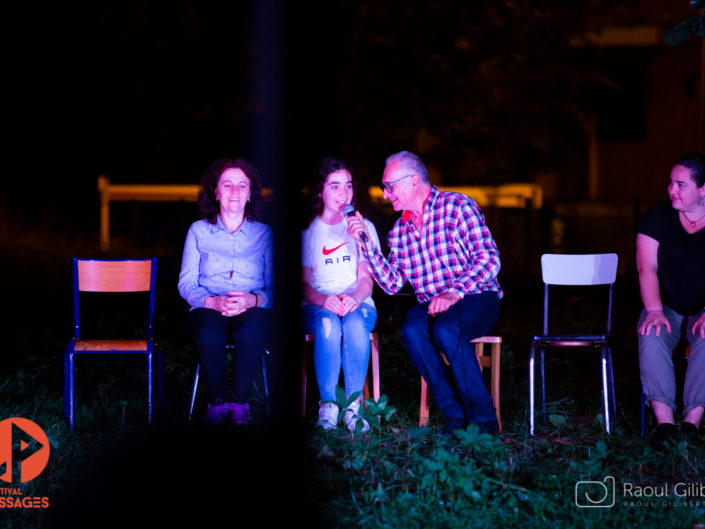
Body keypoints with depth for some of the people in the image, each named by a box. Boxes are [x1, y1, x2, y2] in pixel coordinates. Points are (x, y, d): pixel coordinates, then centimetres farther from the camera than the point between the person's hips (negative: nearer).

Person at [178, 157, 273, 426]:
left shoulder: (263, 233, 12)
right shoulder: (199, 230, 12)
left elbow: (275, 288, 5)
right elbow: (186, 283, 5)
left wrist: (253, 300, -18)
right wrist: (213, 302, -15)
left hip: (252, 310, 0)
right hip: (209, 310, 0)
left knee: (249, 333, -37)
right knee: (209, 334, -36)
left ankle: (239, 403, -20)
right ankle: (217, 403, -15)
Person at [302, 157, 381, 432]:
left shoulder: (363, 227, 10)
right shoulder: (308, 230, 7)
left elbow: (366, 278, 3)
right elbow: (303, 283, 1)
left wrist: (354, 299, -21)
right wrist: (324, 300, -22)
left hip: (359, 304, 1)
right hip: (316, 306, -1)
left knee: (354, 324, -36)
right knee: (328, 324, -37)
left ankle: (353, 406, -31)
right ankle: (327, 407, -32)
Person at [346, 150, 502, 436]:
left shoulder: (457, 206, -6)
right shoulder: (400, 230, 13)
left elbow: (489, 259, -15)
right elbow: (392, 284, 8)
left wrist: (455, 293, -26)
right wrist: (365, 242, 0)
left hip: (476, 298, -5)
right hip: (431, 306, 5)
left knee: (446, 329, -36)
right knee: (412, 330, -29)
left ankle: (483, 418, -23)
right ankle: (455, 415, -21)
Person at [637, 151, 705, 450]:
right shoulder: (658, 217, 3)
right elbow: (647, 268, -5)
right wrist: (654, 310, -20)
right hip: (667, 308, 1)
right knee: (651, 336, -31)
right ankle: (664, 421, -35)